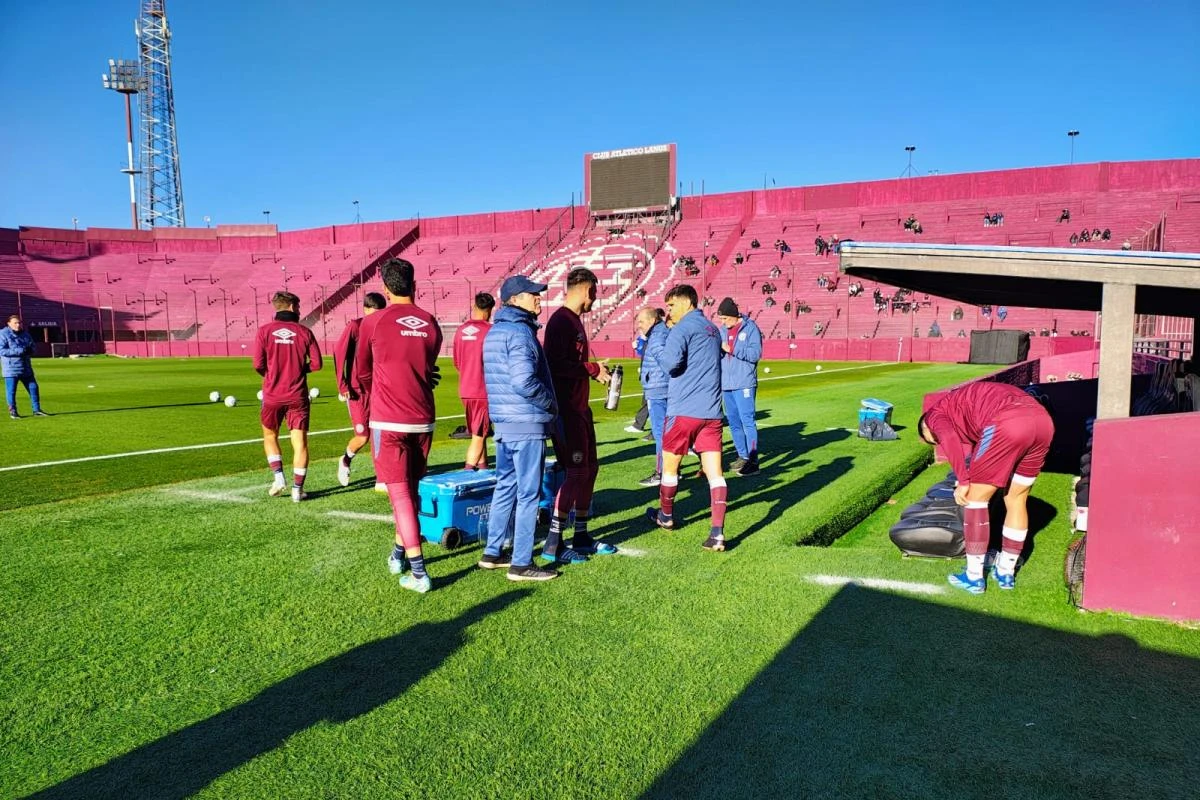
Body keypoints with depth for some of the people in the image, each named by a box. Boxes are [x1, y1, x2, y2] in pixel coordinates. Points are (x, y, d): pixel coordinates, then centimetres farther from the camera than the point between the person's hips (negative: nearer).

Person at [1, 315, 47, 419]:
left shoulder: (25, 334, 12)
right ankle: (12, 411, 12)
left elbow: (32, 346, 16)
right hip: (11, 368, -5)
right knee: (11, 390, 0)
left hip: (26, 367, 6)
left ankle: (36, 410, 15)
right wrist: (19, 351, -23)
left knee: (33, 388, 6)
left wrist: (29, 350, -8)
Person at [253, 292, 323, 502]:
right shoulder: (304, 332, -1)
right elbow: (316, 363, -2)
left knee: (270, 436, 20)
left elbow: (258, 365, -6)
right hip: (297, 396, 0)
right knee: (300, 442, 3)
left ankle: (278, 477, 7)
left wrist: (270, 375, 14)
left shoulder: (264, 331, -1)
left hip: (272, 395, 1)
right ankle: (297, 489, 2)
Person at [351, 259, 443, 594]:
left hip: (388, 422, -4)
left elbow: (361, 375, 8)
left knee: (400, 495, -2)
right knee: (410, 489, 19)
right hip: (423, 421, 4)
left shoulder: (373, 323, -5)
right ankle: (399, 554, 33)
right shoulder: (431, 323, 5)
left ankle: (418, 572, -5)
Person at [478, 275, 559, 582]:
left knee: (505, 487, 17)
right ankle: (521, 564, 5)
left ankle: (492, 553, 26)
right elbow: (524, 382, -26)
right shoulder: (520, 332, -16)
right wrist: (551, 404, -10)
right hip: (527, 424, -9)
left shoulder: (494, 332, 14)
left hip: (503, 423, 9)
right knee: (528, 493, -1)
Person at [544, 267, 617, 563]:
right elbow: (556, 365, -22)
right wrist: (592, 369, -13)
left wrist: (597, 370, 11)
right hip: (566, 409, -10)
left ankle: (581, 537, 23)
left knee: (590, 468, 13)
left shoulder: (574, 321, 17)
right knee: (577, 472, -9)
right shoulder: (561, 320, -13)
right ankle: (552, 544, -1)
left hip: (579, 407, 10)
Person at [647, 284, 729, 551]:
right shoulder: (713, 330, 16)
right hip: (711, 411, 6)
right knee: (714, 472, -1)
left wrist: (660, 355, -1)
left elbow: (671, 362, -25)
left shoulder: (684, 327, -8)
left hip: (684, 410, -6)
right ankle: (717, 533, -9)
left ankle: (666, 516, 33)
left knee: (670, 466, 15)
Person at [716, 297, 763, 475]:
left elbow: (756, 353, -15)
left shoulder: (750, 328, -6)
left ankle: (753, 461, -5)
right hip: (726, 384, 7)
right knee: (733, 422, 12)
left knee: (747, 421, -8)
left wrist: (731, 349, -18)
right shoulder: (722, 330, 12)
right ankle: (743, 456, 23)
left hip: (744, 384, -7)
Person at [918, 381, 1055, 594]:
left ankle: (974, 577, 16)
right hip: (1042, 419, 8)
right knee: (1016, 500, 21)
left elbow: (950, 440, -5)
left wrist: (963, 482, 0)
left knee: (975, 497, 9)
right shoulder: (963, 403, 40)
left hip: (1007, 423, -8)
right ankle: (1006, 573, 34)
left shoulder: (936, 414, 18)